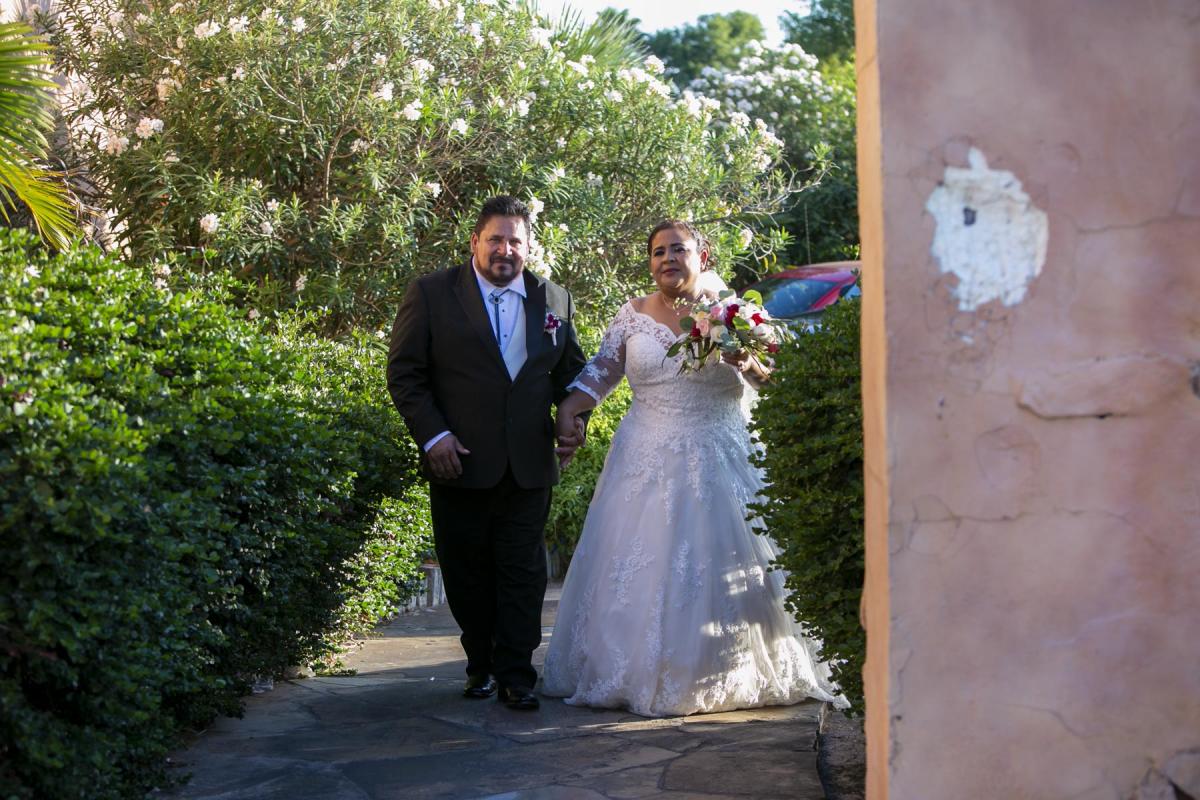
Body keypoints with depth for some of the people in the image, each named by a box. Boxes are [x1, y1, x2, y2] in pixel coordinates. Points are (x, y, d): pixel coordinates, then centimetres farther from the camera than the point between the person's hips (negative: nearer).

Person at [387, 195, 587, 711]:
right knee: (467, 575, 10)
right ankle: (481, 664, 28)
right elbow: (404, 373, -3)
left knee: (523, 574, 2)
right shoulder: (431, 293, -2)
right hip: (460, 464, -1)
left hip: (529, 467, 2)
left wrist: (575, 419, 0)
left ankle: (516, 675, 12)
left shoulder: (554, 300, 8)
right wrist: (432, 435, -12)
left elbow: (570, 371, 17)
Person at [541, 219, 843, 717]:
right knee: (640, 569, 3)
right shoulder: (633, 315, 7)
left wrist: (749, 366, -21)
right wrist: (566, 413, 2)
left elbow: (777, 379, -1)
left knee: (717, 562, -1)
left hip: (716, 465, -2)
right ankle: (639, 673, 14)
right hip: (645, 465, 2)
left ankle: (721, 677, 11)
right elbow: (599, 372, 13)